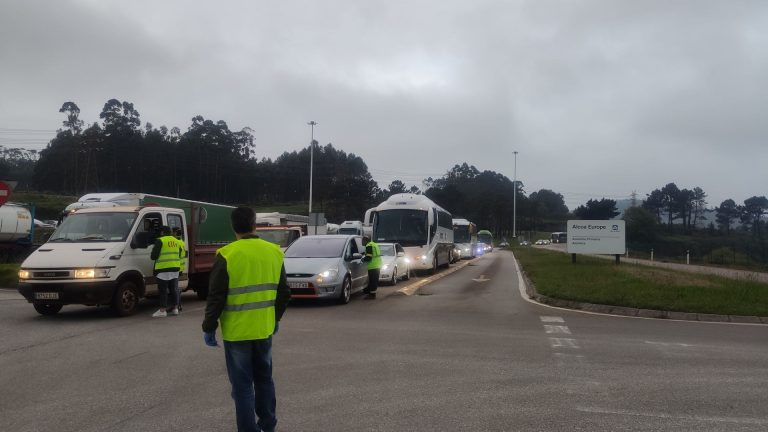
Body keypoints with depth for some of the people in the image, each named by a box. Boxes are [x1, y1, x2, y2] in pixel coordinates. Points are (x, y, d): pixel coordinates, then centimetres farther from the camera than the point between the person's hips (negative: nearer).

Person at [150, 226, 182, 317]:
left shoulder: (160, 241, -8)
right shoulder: (176, 241, 13)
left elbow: (153, 256, -10)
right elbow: (179, 255, 19)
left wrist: (151, 255, 11)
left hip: (163, 269, -6)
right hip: (175, 269, 7)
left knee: (163, 290, -3)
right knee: (173, 289, 15)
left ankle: (163, 310, -3)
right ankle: (175, 308, 19)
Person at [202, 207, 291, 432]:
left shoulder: (227, 255, -13)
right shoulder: (274, 252, 1)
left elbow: (216, 297, -12)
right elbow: (283, 292, 9)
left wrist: (209, 328, -2)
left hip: (237, 331, -4)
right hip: (264, 328, 5)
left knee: (242, 384, 4)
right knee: (264, 378, 20)